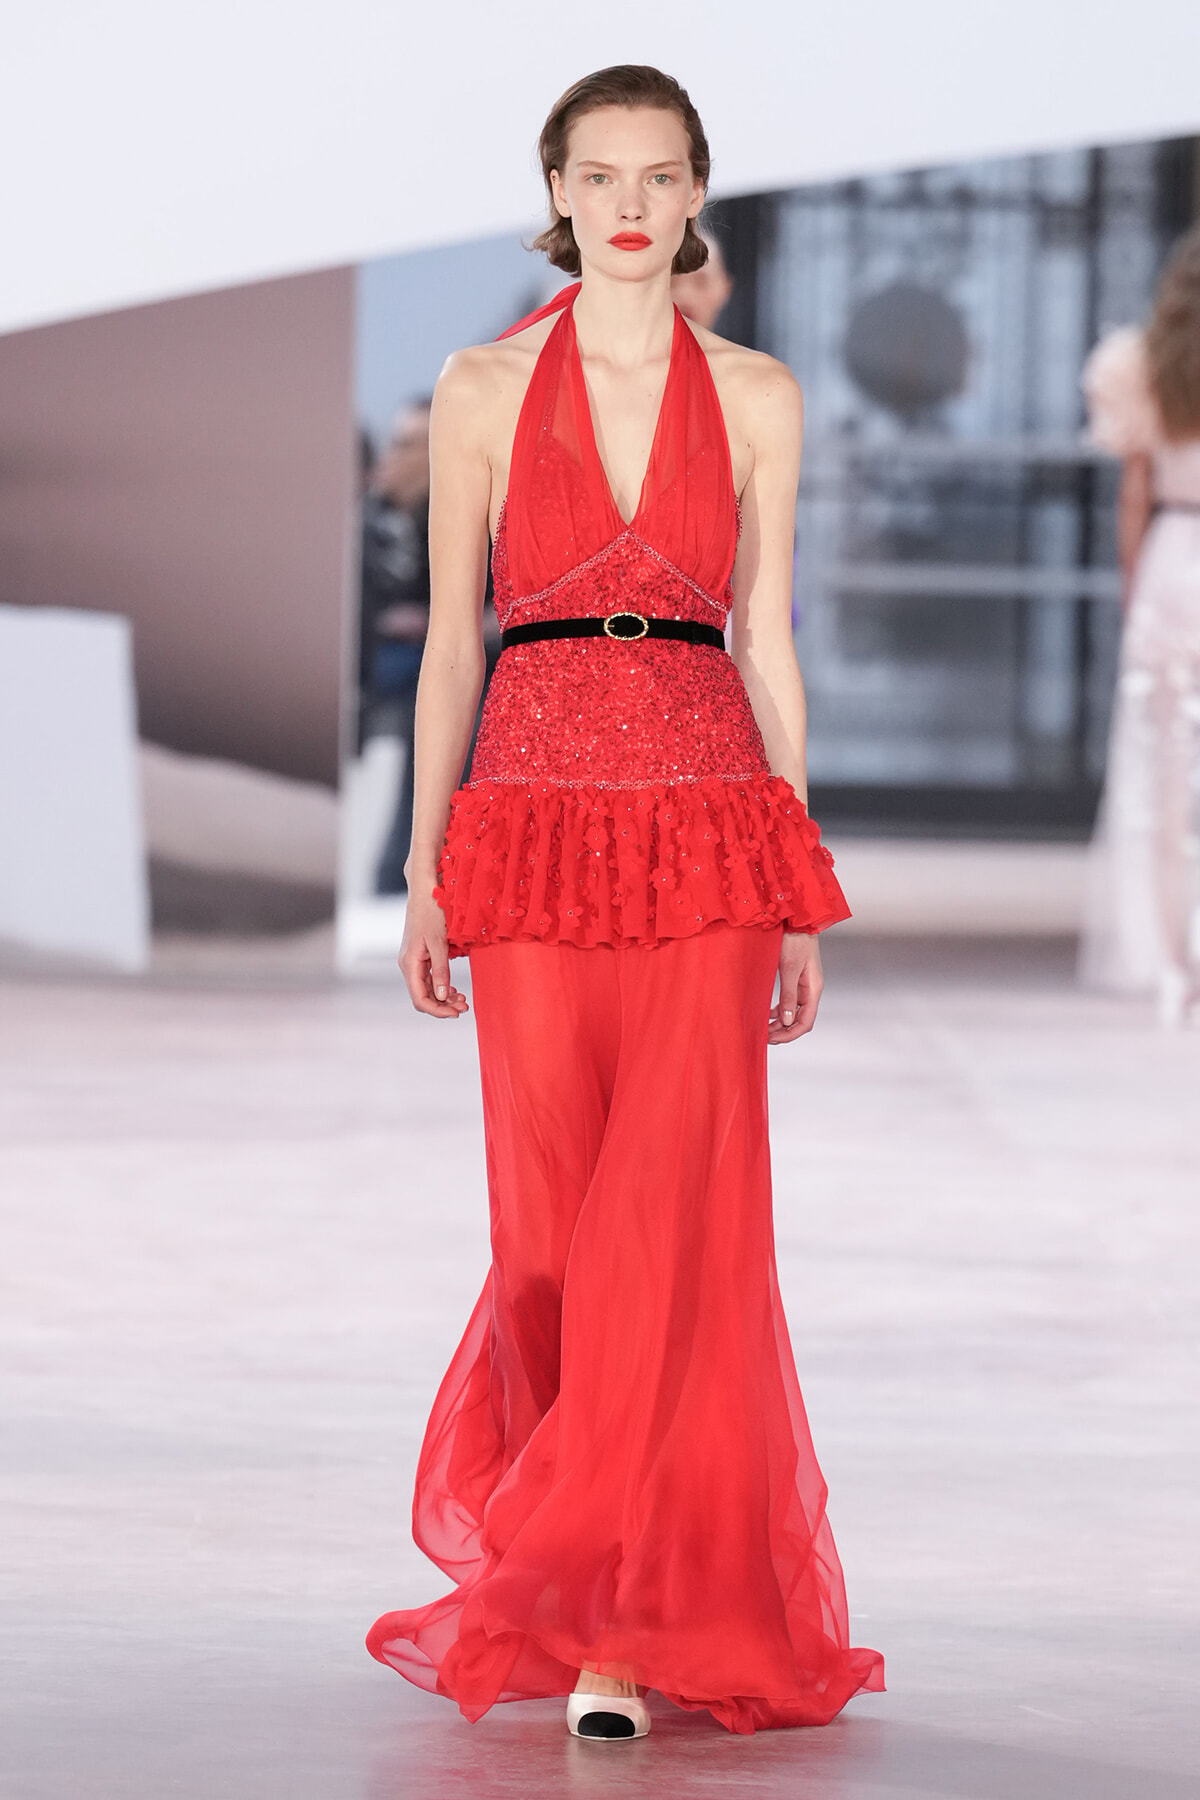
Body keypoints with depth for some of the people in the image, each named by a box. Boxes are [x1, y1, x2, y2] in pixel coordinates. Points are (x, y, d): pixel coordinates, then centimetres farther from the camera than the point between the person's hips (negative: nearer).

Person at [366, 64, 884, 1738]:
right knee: (553, 1213, 3)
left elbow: (769, 641, 8)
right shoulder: (484, 390, 6)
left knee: (675, 1211, -9)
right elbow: (452, 640, 7)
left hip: (709, 827, 0)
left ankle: (622, 1620, -7)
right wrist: (427, 867, 1)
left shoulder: (756, 397, 7)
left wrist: (798, 899, 6)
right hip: (537, 816, 0)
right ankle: (614, 1596, 19)